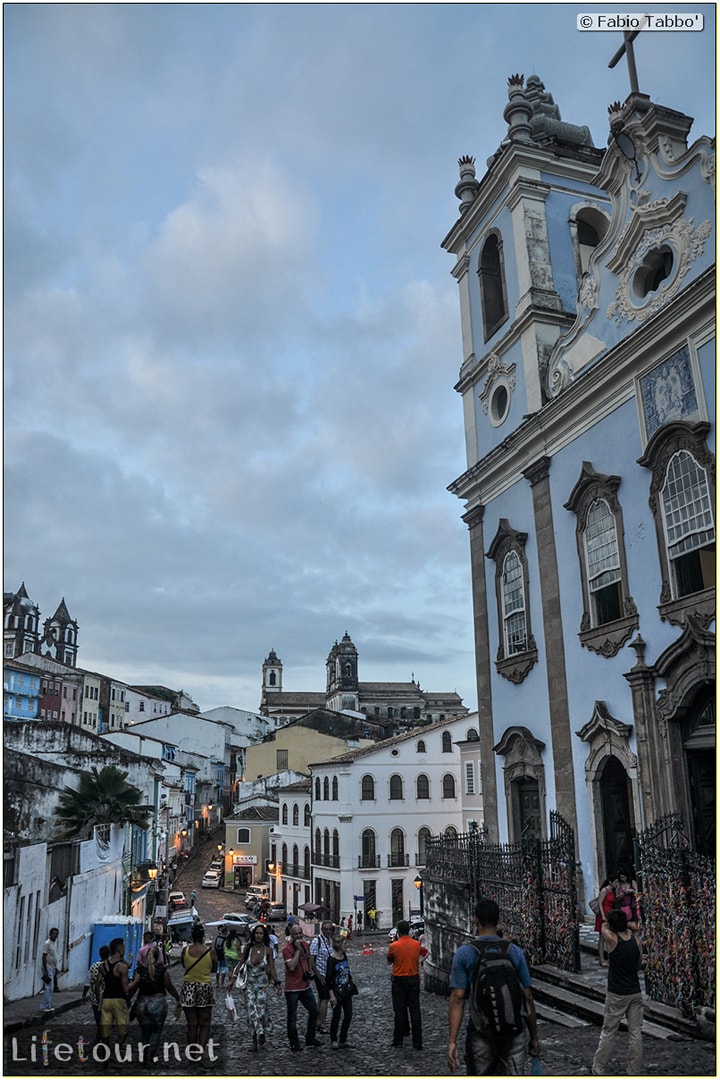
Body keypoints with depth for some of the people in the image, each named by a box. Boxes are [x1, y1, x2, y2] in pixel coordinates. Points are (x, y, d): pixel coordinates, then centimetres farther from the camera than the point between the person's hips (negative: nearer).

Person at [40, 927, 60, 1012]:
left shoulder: (55, 942, 11)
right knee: (48, 988, -10)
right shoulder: (47, 943, -16)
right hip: (47, 968, -9)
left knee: (51, 988, 12)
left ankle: (48, 1006, 18)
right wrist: (45, 971, -20)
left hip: (52, 968, 9)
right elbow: (44, 957, -18)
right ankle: (44, 1007, -5)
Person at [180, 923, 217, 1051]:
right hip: (205, 988, -1)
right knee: (204, 1024, 10)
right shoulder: (210, 951, -11)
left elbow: (183, 965, 10)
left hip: (188, 988, 1)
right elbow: (214, 969, 4)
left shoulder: (185, 950, -8)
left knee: (192, 1025, 11)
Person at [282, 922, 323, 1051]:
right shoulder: (287, 949, -17)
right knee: (292, 1017, 2)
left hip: (305, 986, 7)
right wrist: (298, 950, -27)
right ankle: (294, 1043, 16)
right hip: (292, 988, -7)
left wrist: (308, 972, 10)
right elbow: (292, 966, -28)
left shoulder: (305, 944, 5)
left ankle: (310, 1038, 27)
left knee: (314, 1012, 13)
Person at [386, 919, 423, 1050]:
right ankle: (417, 1042, 8)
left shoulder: (394, 946, -14)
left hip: (399, 981, -2)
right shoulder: (416, 944, -5)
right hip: (414, 979, 2)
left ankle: (398, 1040, 14)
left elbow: (389, 960, 2)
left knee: (399, 1011, 8)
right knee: (415, 1011, 6)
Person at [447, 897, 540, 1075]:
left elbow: (457, 998, -10)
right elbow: (527, 997, 3)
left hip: (480, 1034, -1)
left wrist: (452, 1041, -10)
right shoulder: (515, 952, 1)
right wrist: (534, 1038, 12)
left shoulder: (464, 954, -4)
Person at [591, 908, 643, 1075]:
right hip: (635, 993, 4)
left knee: (608, 1033, 5)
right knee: (635, 1033, 9)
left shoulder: (612, 939, -16)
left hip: (617, 995, -4)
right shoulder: (635, 940, -3)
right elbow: (639, 965, 12)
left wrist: (613, 923, 17)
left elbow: (604, 925, 6)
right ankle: (634, 1072, 13)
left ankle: (598, 1071, 12)